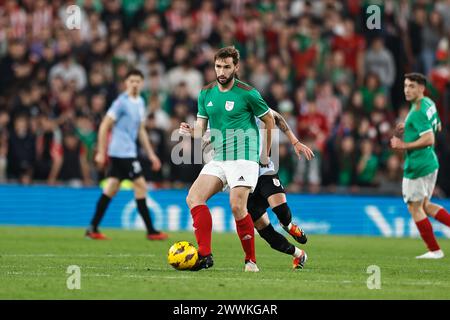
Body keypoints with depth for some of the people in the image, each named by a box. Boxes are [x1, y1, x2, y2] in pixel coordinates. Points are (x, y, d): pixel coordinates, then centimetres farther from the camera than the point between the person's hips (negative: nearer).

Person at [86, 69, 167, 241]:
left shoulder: (140, 102, 14)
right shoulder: (122, 102, -11)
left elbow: (141, 131, 22)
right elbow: (104, 126, -11)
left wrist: (151, 155, 19)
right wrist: (101, 152, -14)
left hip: (127, 152, 8)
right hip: (122, 152, -8)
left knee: (111, 189, 7)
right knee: (140, 186, -7)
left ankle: (93, 228, 9)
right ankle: (151, 231, -3)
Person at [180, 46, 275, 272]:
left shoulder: (247, 93, -7)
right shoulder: (206, 93, 9)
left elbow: (269, 120, 5)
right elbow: (201, 128, 12)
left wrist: (266, 154, 11)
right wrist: (191, 131, -12)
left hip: (243, 158, -6)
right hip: (218, 158, 6)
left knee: (237, 207, -18)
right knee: (194, 198, -12)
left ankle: (251, 260, -2)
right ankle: (205, 255, -16)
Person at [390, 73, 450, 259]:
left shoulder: (418, 112, -20)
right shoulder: (429, 104, 10)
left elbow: (429, 139, -27)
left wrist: (404, 145, -19)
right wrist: (408, 129, 20)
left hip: (417, 165, -10)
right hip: (431, 162, 10)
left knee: (414, 207, 2)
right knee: (425, 206, 19)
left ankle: (434, 250, 7)